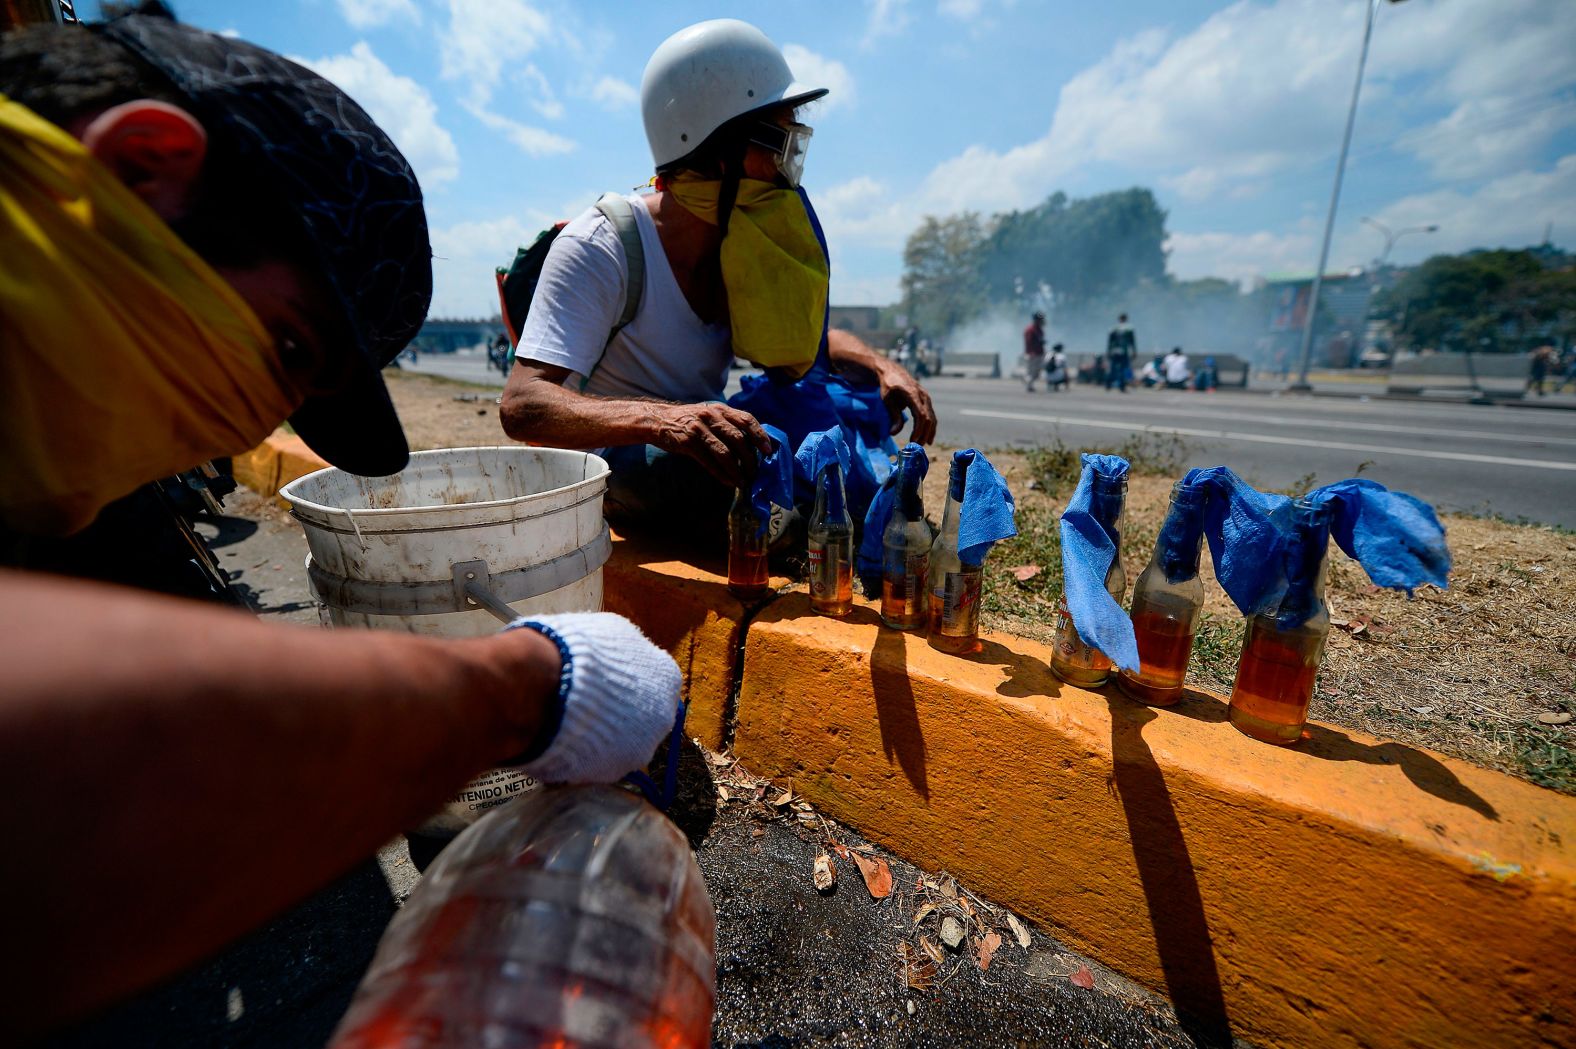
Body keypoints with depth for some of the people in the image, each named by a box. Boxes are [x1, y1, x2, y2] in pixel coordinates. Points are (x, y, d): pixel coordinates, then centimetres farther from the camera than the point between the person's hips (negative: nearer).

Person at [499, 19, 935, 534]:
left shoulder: (747, 246, -1)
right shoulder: (599, 248, -20)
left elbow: (795, 357, 5)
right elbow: (520, 405, -29)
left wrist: (880, 364, -15)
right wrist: (662, 419, -47)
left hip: (697, 470, 6)